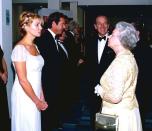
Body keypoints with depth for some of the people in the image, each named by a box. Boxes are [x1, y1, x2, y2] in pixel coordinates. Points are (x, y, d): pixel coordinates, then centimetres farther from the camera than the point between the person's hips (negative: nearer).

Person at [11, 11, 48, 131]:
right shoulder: (20, 48, -17)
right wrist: (37, 101, -12)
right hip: (24, 97, -7)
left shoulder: (34, 46, 8)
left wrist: (41, 98, 7)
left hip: (35, 95, 7)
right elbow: (23, 80, -18)